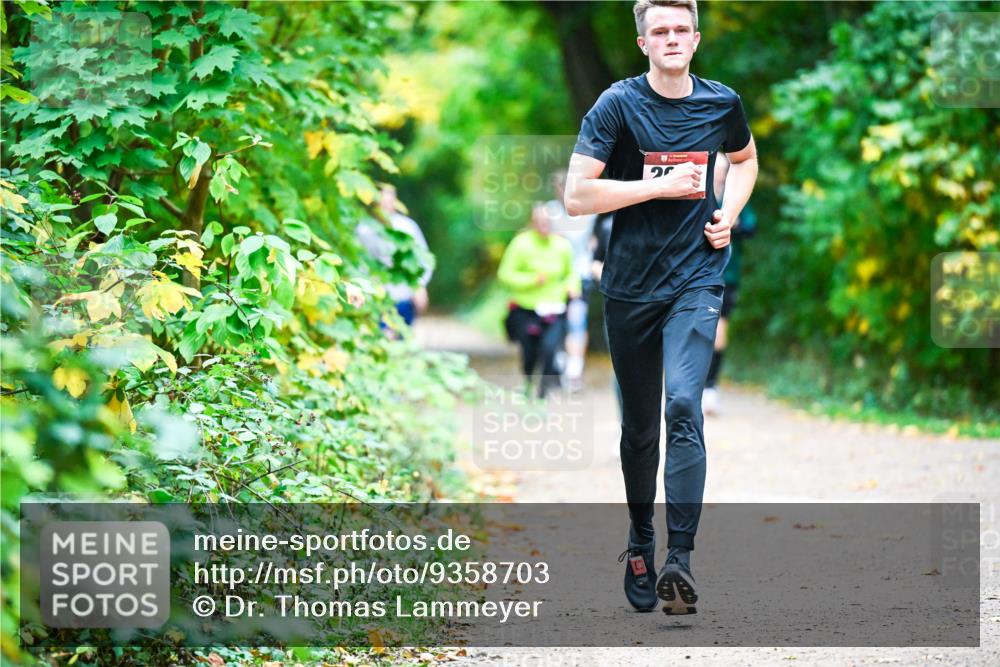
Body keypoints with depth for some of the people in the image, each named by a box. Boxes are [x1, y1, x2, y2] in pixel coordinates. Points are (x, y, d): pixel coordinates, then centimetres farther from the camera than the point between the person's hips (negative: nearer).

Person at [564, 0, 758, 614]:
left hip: (697, 278, 0)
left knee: (684, 406, -18)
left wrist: (730, 213, 8)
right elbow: (577, 196, -13)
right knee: (639, 424, 9)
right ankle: (640, 543, 29)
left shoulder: (722, 103, 4)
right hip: (631, 283, 0)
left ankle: (680, 557, -20)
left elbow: (745, 158, 27)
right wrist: (661, 185, -16)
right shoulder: (618, 104, -6)